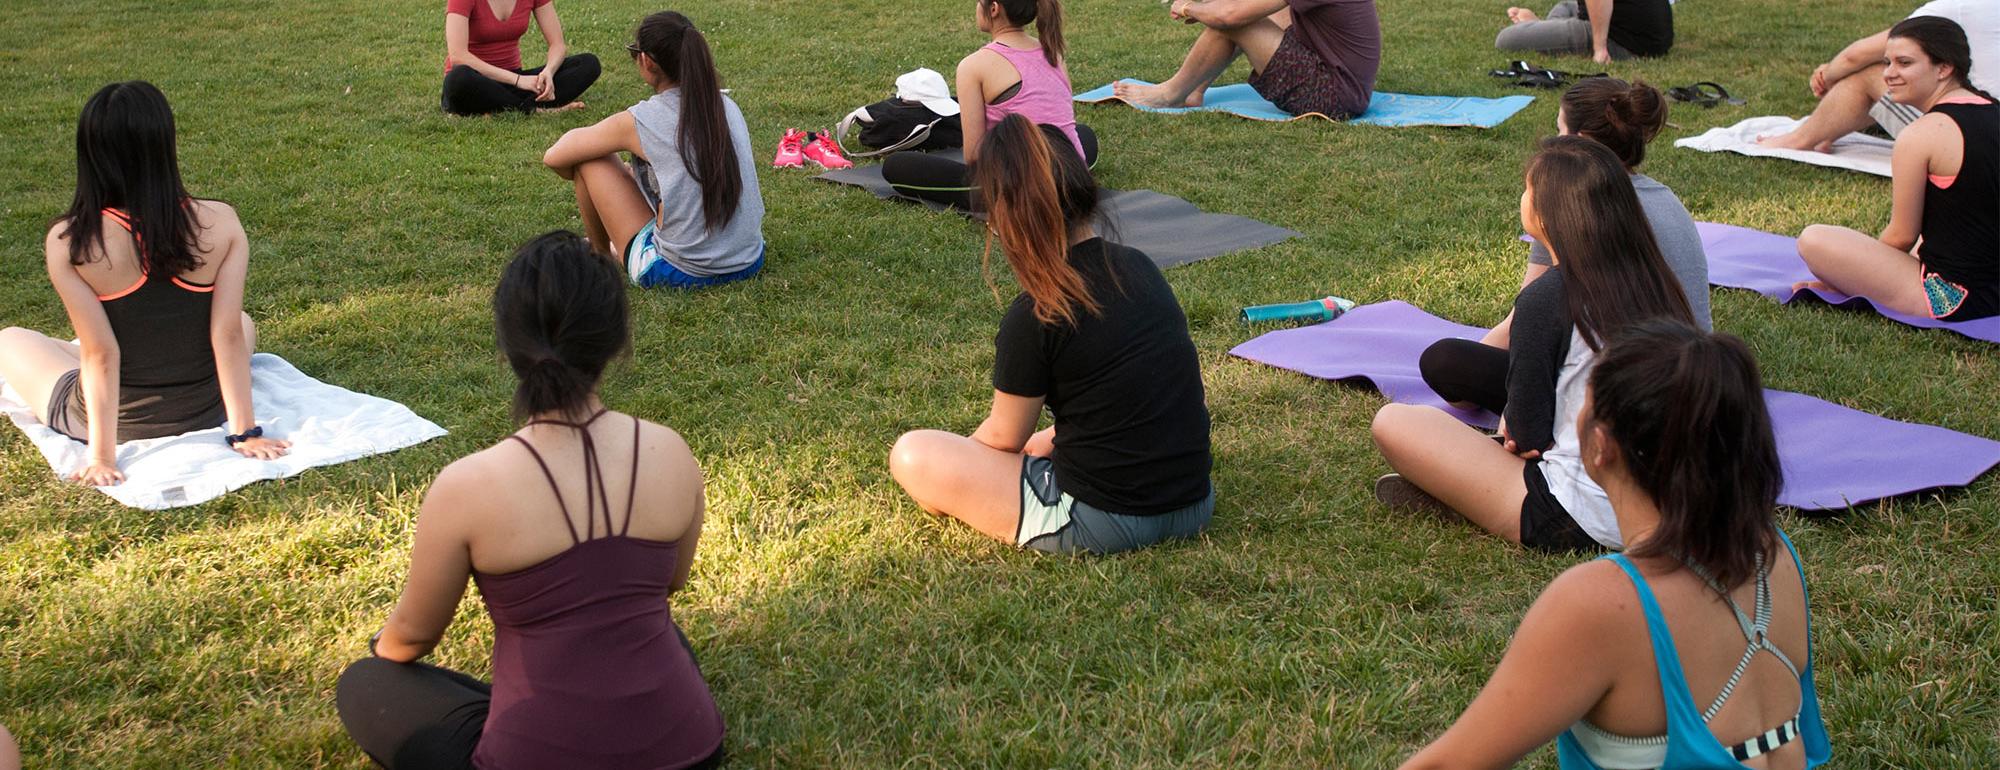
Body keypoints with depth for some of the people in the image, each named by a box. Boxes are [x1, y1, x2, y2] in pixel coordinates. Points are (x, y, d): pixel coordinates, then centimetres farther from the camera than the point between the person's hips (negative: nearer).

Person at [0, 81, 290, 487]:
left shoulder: (68, 242, -21)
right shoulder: (220, 223, -18)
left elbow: (100, 354, -19)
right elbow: (228, 335, -16)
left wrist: (102, 455, -12)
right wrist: (245, 432, -10)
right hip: (204, 415, 2)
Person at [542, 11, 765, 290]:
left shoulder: (640, 121, -11)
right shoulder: (728, 106, 3)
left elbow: (554, 158, 1)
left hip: (681, 273, -6)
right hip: (750, 263, 6)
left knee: (592, 160, 6)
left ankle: (600, 255, 29)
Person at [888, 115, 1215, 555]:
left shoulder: (1034, 318, -19)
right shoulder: (1140, 268, 2)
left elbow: (1002, 438, -5)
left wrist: (963, 460, 18)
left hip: (1100, 526, -7)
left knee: (912, 455, -1)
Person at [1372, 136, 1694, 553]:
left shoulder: (1545, 299, -18)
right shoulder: (1655, 281, 1)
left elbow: (1529, 433, -10)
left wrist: (1514, 425, 14)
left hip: (1579, 522, -8)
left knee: (1392, 422, -4)